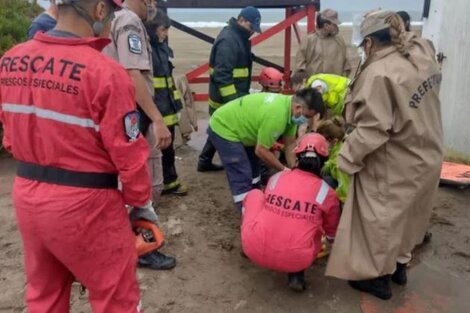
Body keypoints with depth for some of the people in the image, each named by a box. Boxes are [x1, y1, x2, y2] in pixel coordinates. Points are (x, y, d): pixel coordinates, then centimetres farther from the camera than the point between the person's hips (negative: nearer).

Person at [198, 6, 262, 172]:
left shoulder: (239, 37, 13)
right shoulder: (228, 40, -20)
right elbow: (222, 75, -26)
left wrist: (241, 95, 23)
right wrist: (233, 100, -27)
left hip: (235, 96, 10)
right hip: (225, 100, -10)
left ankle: (205, 161, 30)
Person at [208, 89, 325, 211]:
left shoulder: (288, 105, -5)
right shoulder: (276, 116, -34)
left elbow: (290, 144, 3)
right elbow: (261, 151, -24)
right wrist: (284, 170, -12)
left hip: (236, 126, 10)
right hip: (223, 129, -10)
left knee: (253, 169, 20)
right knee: (242, 178, -8)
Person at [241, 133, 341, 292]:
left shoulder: (276, 178, 7)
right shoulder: (327, 193, 3)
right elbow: (332, 235, 21)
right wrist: (330, 242, 47)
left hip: (255, 250, 2)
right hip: (295, 261, -2)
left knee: (254, 194, 23)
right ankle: (296, 274, 12)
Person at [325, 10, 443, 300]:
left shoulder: (380, 74, -27)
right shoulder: (420, 55, 0)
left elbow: (372, 130, -28)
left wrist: (347, 157, -16)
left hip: (395, 165, -9)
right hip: (424, 155, 9)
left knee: (381, 220, 10)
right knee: (405, 216, 24)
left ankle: (379, 276, 28)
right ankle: (399, 265, 43)